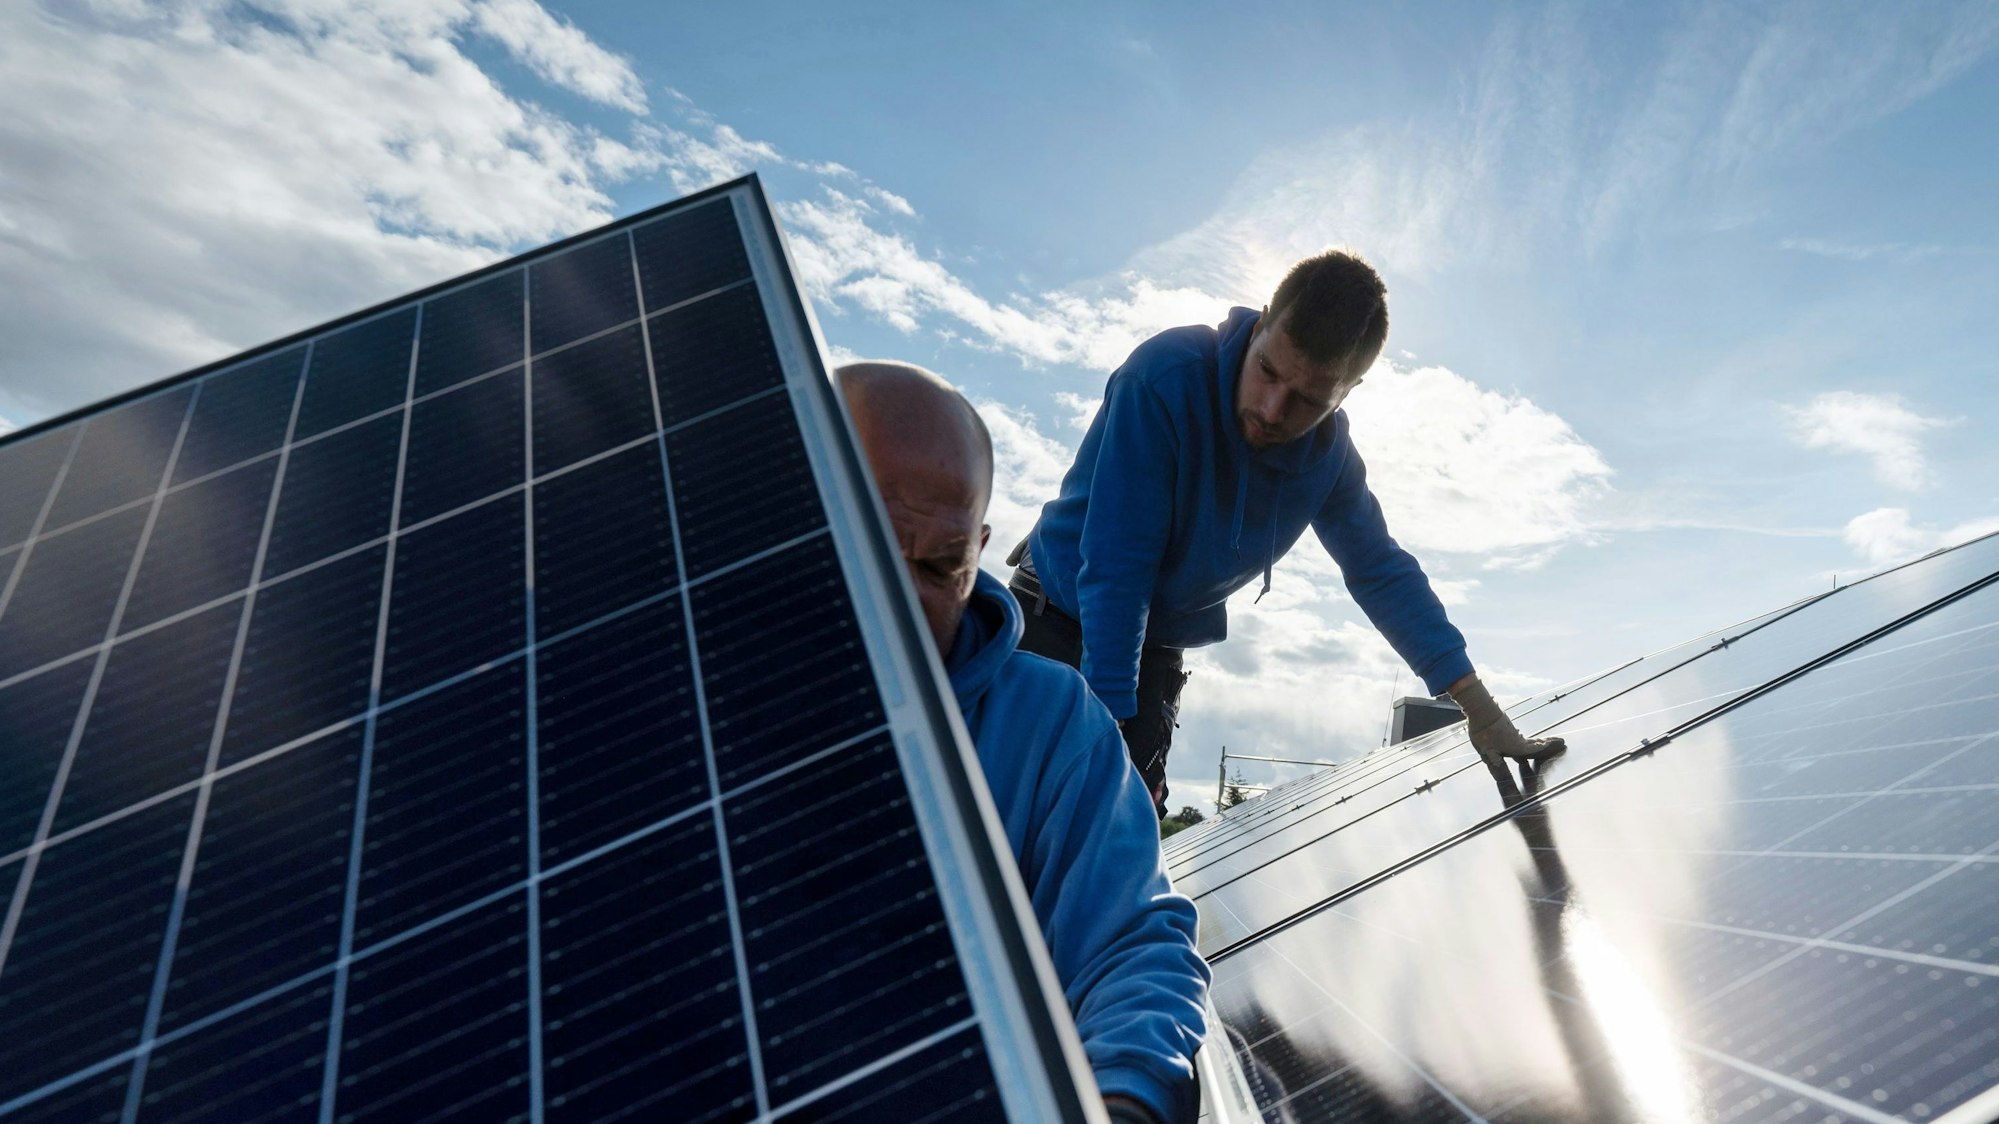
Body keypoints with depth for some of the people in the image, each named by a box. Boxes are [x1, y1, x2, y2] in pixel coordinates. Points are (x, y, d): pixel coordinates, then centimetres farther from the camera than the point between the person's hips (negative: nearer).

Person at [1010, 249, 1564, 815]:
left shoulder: (1329, 451, -11)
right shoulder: (1166, 378, -29)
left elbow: (1381, 571, 1)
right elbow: (1115, 566, -30)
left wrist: (1479, 707, -4)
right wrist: (1107, 719, -29)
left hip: (1154, 649, 4)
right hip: (1057, 614, -4)